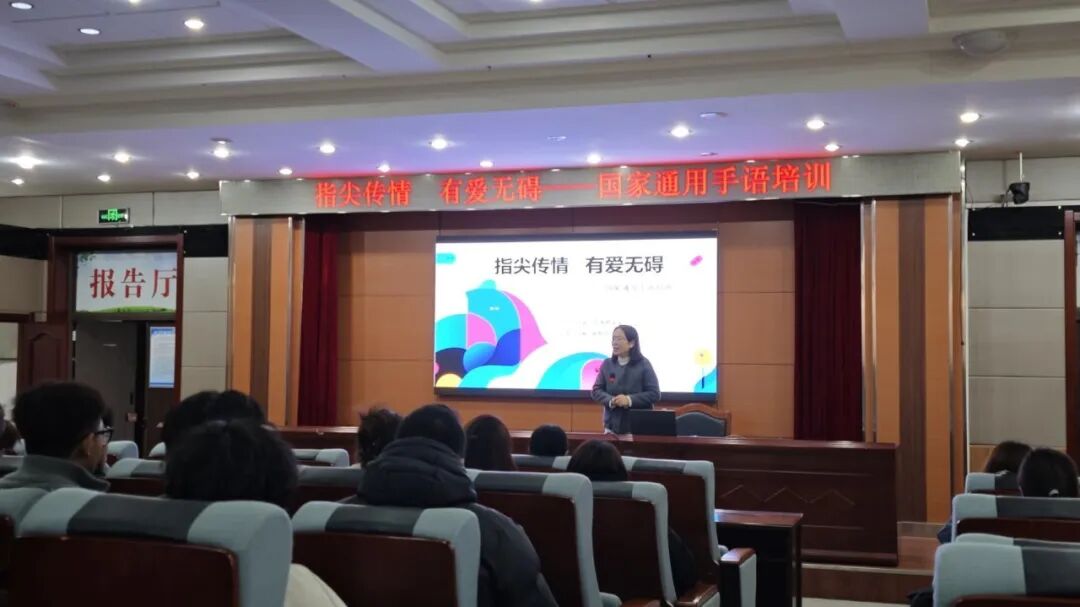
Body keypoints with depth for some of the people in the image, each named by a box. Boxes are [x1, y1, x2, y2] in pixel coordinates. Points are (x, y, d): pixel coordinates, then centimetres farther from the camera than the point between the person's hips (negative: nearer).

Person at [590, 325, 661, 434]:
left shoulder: (643, 364, -3)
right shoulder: (607, 364, 7)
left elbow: (654, 394, -6)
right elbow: (596, 390, 7)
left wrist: (630, 399, -19)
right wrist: (610, 400, -14)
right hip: (612, 426, 3)